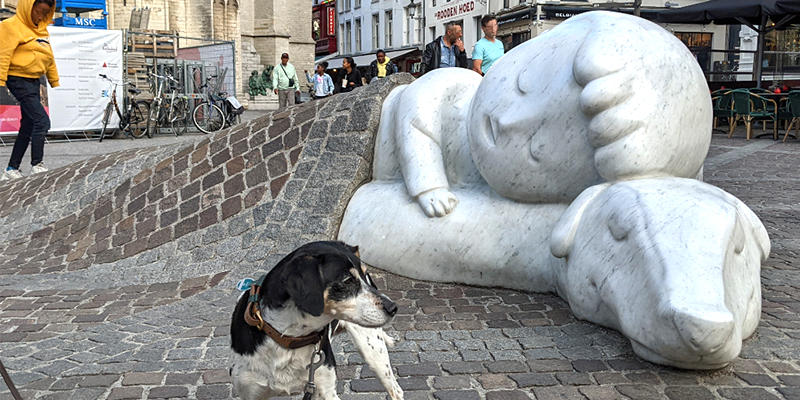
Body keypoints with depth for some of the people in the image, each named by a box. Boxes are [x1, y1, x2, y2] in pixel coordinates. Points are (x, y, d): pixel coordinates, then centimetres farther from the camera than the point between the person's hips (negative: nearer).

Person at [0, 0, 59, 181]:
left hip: (33, 81, 9)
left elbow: (49, 58, 21)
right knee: (42, 121, -16)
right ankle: (37, 165, -9)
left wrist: (55, 83, 20)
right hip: (19, 80, -9)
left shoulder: (41, 29, 16)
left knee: (28, 127, 9)